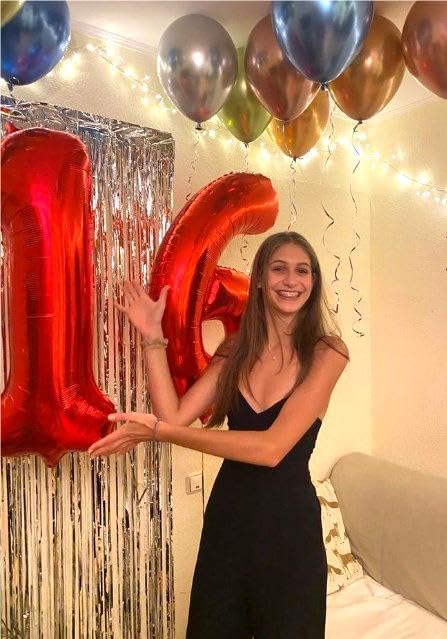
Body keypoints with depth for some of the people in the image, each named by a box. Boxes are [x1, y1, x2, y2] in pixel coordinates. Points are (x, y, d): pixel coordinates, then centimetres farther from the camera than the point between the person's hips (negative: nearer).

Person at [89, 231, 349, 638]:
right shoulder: (236, 349, 0)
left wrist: (159, 432, -27)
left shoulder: (326, 352, -14)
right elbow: (174, 416, -9)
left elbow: (272, 448, -24)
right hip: (226, 516, 4)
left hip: (288, 522, -4)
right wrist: (153, 337, -13)